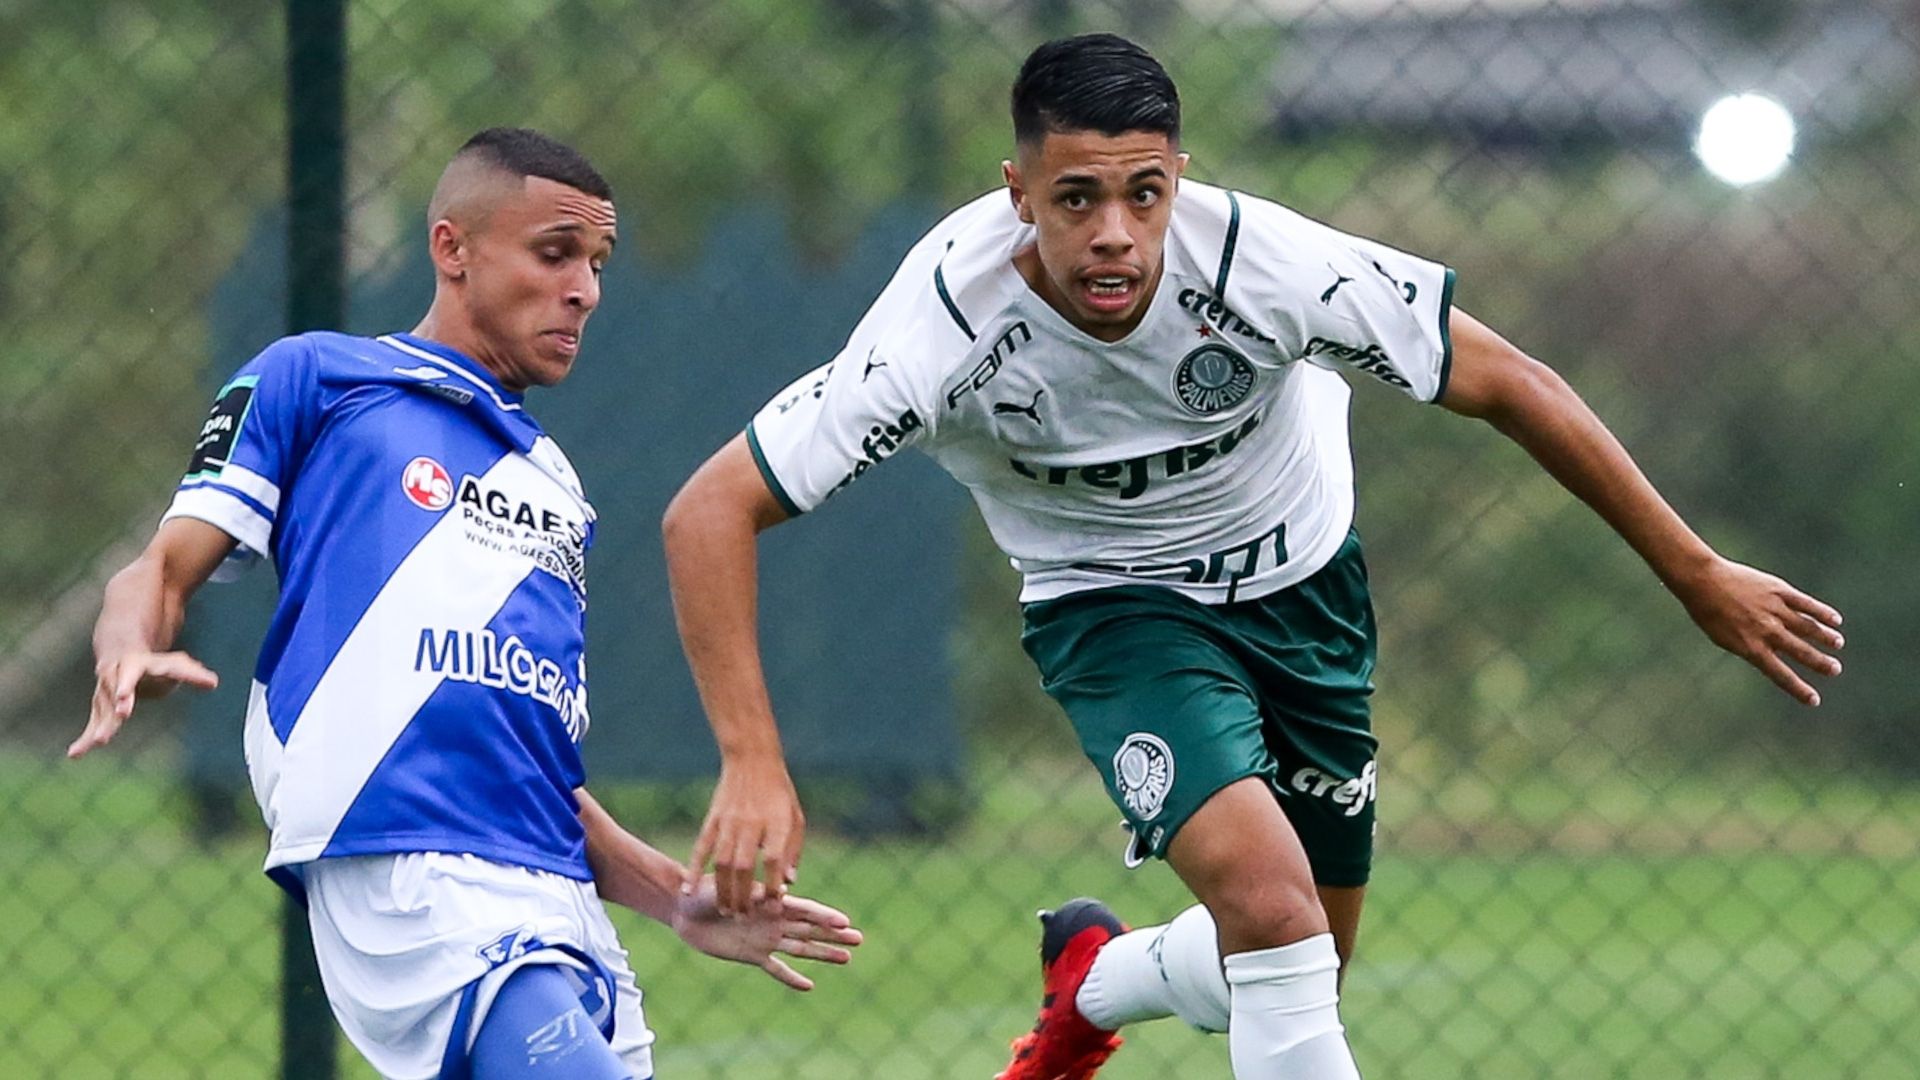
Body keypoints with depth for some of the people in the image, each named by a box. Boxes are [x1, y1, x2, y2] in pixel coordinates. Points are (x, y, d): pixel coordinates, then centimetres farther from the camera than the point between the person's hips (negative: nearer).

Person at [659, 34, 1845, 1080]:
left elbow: (1509, 385, -20)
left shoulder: (1259, 261, -32)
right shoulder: (948, 325, -34)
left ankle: (1093, 982, 42)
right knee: (1268, 903, -27)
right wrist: (754, 764, -42)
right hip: (1114, 599, -3)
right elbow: (711, 511, -32)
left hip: (1303, 582, 3)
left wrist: (1699, 574, -14)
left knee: (1295, 978, 11)